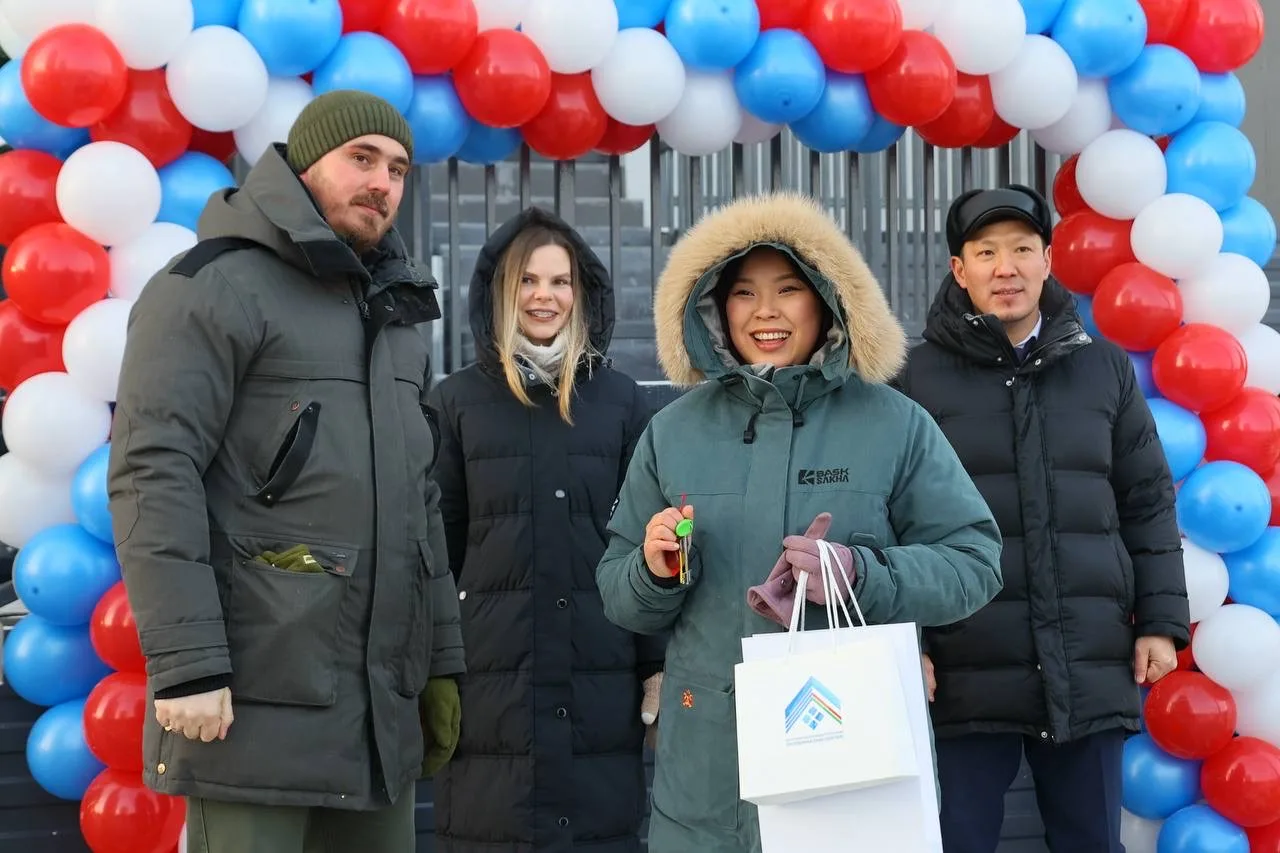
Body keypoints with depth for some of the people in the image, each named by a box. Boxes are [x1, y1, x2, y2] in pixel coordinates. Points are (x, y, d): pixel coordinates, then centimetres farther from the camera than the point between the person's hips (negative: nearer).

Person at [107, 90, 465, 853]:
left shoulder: (397, 315, 20)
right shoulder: (211, 288, -5)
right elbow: (153, 475, -14)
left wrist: (439, 663, 15)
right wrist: (185, 664, -21)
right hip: (257, 697, -7)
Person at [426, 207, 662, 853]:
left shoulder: (620, 400, 8)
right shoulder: (458, 401, 7)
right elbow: (436, 545, 6)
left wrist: (660, 664, 1)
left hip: (600, 681, 1)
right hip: (490, 679, 0)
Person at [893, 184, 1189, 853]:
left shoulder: (1104, 368, 9)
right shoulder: (919, 376, 0)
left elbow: (1147, 504, 12)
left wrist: (1161, 621, 7)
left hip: (1090, 670, 3)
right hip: (969, 672, -2)